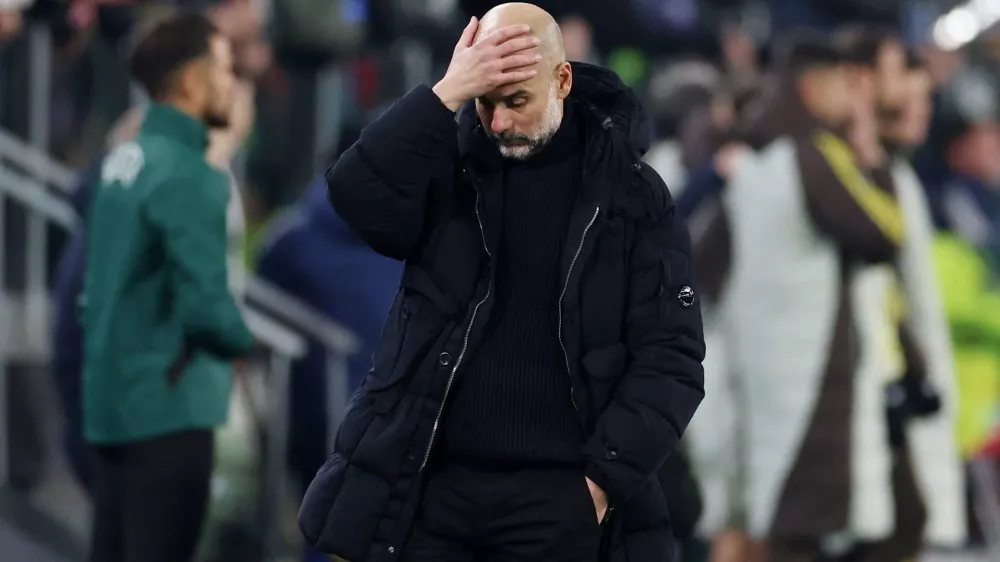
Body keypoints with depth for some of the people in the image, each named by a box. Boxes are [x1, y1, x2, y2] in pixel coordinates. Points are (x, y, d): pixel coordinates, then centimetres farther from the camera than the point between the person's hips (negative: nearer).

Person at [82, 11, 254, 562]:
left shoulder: (121, 163, 11)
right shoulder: (188, 176, -16)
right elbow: (205, 306, -20)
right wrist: (259, 340, -2)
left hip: (110, 398, 9)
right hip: (169, 407, -9)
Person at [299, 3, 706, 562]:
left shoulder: (631, 195, 1)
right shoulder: (450, 163, 5)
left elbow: (670, 357, -1)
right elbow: (359, 198, -14)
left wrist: (606, 476, -9)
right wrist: (447, 94, -19)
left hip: (557, 496, -2)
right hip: (430, 483, 2)